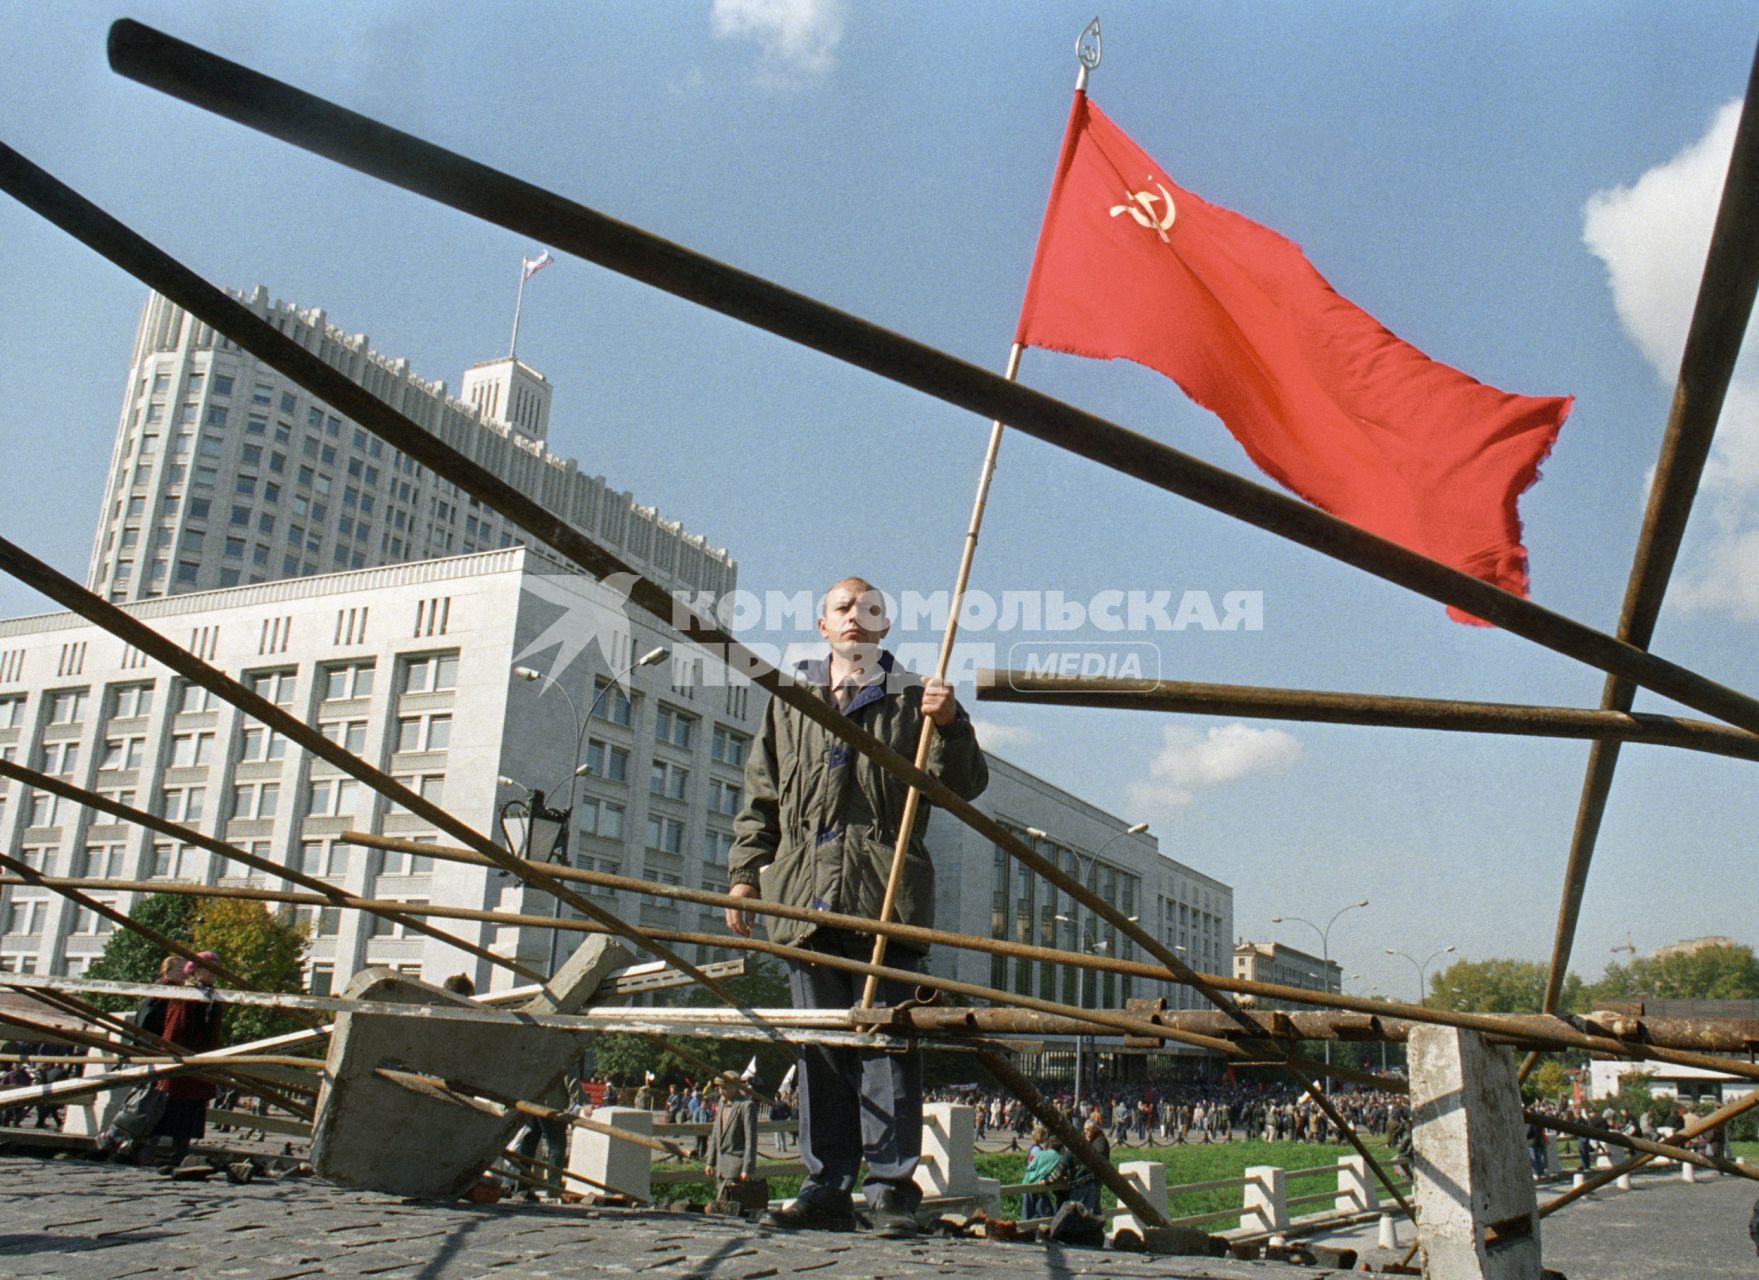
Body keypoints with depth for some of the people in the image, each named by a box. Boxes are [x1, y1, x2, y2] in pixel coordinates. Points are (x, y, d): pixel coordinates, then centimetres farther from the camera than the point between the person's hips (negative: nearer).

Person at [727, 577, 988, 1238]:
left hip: (885, 894, -3)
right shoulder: (788, 701, 20)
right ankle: (826, 1188, 13)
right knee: (819, 1046, 6)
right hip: (805, 894, 3)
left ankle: (891, 1188, 1)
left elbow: (963, 786, 3)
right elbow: (761, 798, 21)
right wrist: (744, 872, 12)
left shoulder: (911, 698, 10)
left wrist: (950, 725, -14)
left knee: (884, 1039, -5)